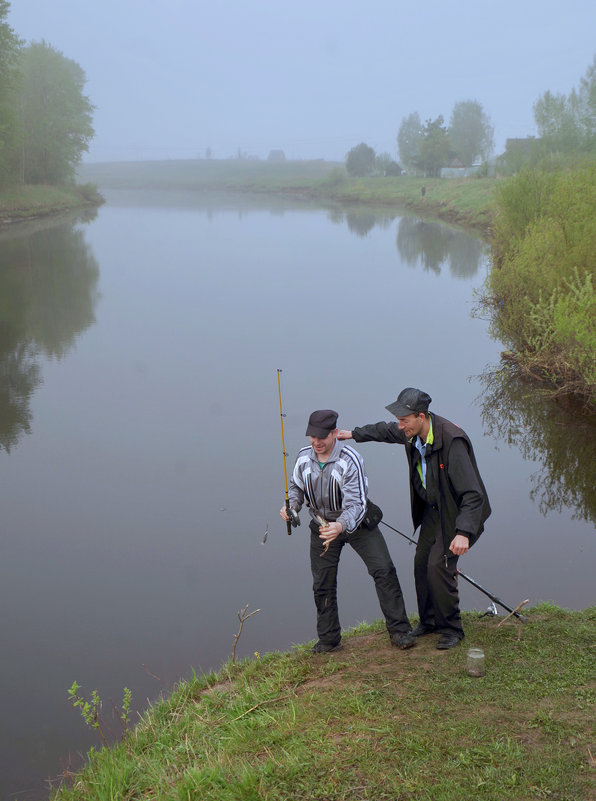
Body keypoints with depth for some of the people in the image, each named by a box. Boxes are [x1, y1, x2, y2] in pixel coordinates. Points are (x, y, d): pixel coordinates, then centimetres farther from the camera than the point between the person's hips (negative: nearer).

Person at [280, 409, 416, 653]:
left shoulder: (350, 459, -25)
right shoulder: (304, 458, -10)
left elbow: (356, 504, -30)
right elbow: (296, 487, 10)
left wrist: (341, 526, -48)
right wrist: (291, 505, -11)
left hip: (356, 523, -3)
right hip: (321, 524, 4)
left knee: (384, 571, -11)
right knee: (322, 584, 6)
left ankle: (399, 630, 0)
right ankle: (329, 640, 21)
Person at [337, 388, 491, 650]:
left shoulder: (452, 441, -34)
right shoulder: (412, 433, -8)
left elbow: (472, 494, -37)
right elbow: (385, 431, 19)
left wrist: (463, 532, -47)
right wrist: (353, 434, 30)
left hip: (457, 512, -8)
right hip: (433, 508, 8)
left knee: (438, 566, -13)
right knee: (422, 562, 9)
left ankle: (451, 629, 6)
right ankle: (428, 621, 28)